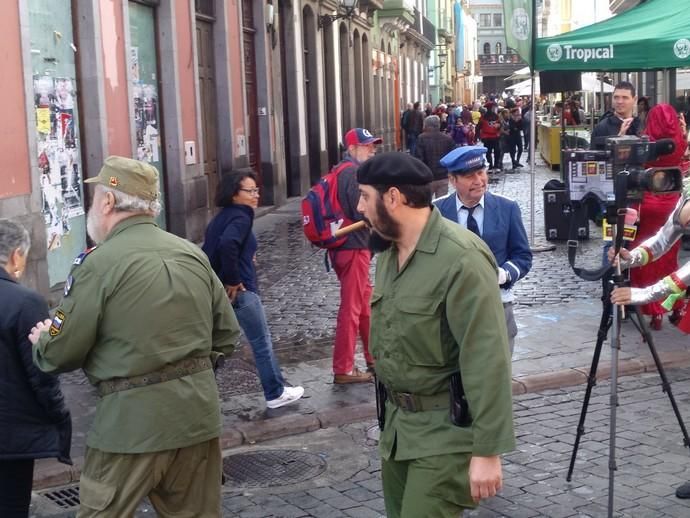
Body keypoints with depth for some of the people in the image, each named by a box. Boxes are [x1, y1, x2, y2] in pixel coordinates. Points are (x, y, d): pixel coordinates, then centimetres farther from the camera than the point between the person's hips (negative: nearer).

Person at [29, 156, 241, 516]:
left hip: (134, 419, -6)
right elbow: (227, 335, 11)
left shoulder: (100, 262, -12)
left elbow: (62, 353, -7)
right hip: (199, 411, 6)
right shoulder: (193, 254, 5)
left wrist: (42, 341, 14)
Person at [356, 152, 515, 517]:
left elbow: (487, 360, -23)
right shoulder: (389, 252, 7)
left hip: (446, 429, -8)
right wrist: (388, 415, 17)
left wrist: (487, 450, -22)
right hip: (397, 422, 8)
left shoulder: (461, 258, -21)